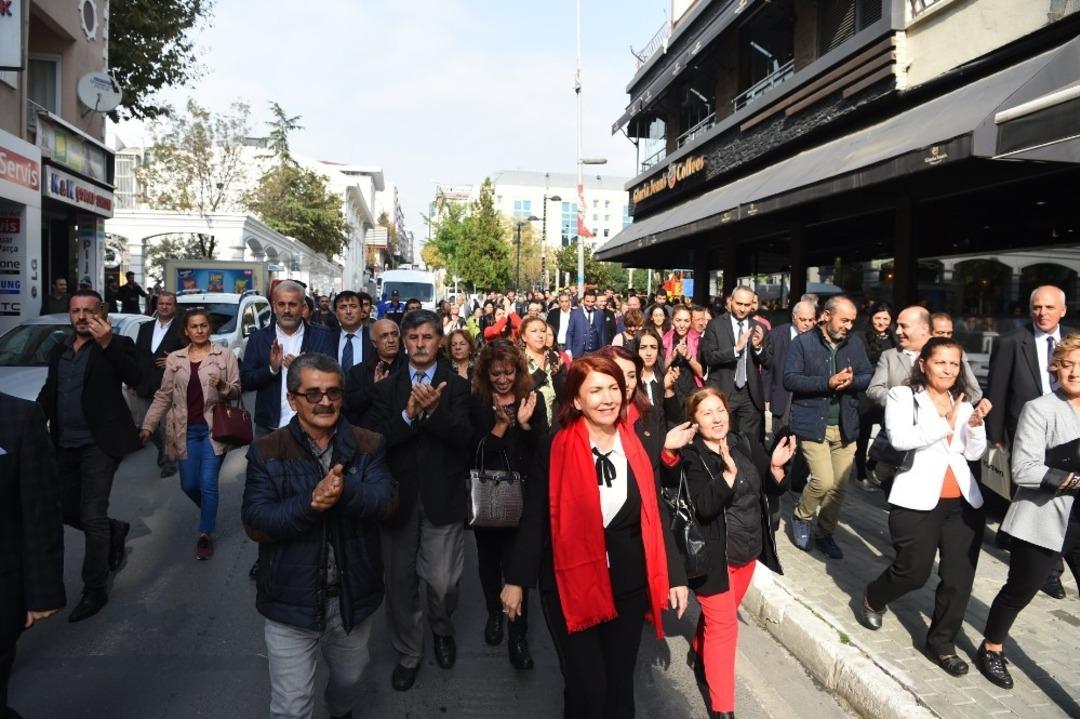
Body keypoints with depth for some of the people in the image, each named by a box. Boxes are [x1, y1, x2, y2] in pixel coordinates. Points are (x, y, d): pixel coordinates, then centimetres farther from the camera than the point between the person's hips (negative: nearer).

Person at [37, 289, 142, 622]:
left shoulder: (116, 345, -6)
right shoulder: (59, 350, 12)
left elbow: (134, 378, -23)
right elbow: (49, 392, 20)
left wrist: (108, 343, -33)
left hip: (99, 444, -7)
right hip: (64, 445, 7)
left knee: (93, 517, -5)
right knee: (66, 511, 15)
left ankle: (94, 590, 8)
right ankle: (115, 531, 43)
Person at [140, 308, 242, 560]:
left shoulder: (225, 356, -1)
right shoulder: (174, 359, 7)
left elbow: (237, 391, 0)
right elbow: (164, 396, 8)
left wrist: (222, 385, -21)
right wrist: (148, 426, 1)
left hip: (213, 428, -3)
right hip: (186, 430, 3)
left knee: (208, 483, -5)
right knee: (189, 485, 7)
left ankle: (206, 534, 9)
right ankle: (209, 510, 38)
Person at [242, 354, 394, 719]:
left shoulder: (368, 445, -4)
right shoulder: (266, 452, -8)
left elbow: (385, 499, -18)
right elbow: (255, 522, -15)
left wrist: (346, 491, -38)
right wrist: (309, 503, -32)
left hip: (354, 595, 3)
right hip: (291, 600, -2)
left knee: (350, 679, 27)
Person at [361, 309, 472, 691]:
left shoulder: (457, 386, 0)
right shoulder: (385, 388, 4)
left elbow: (464, 437, -14)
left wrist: (435, 409, -29)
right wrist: (408, 414, -22)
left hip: (442, 498, -2)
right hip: (398, 497, 2)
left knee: (443, 581, 2)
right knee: (400, 580, 13)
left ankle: (442, 628, 36)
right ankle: (408, 653, 35)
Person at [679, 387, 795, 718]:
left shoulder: (746, 444, -3)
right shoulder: (689, 457, -18)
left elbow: (775, 490, -1)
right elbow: (704, 507, -29)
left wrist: (776, 467, -21)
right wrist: (729, 472, -39)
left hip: (748, 550, 6)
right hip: (713, 555, -6)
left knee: (724, 612, 25)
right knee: (723, 625, 2)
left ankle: (700, 652, 53)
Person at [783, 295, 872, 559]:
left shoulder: (855, 343, 6)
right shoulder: (803, 342, -7)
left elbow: (869, 377, 8)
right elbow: (789, 379, -13)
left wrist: (852, 380, -14)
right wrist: (827, 382, -21)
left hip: (845, 426, 5)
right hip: (812, 424, -5)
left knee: (839, 486, 9)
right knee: (823, 481, -13)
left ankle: (824, 533, 29)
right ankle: (801, 517, 16)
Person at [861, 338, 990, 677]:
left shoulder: (962, 403, 15)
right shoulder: (903, 396, -1)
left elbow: (974, 453, 10)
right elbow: (900, 438, -18)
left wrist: (976, 425, -7)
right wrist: (945, 423, -16)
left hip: (964, 502, 5)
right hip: (918, 500, -5)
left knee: (959, 577, 5)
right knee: (914, 571, -2)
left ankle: (942, 643, 22)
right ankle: (873, 599, 30)